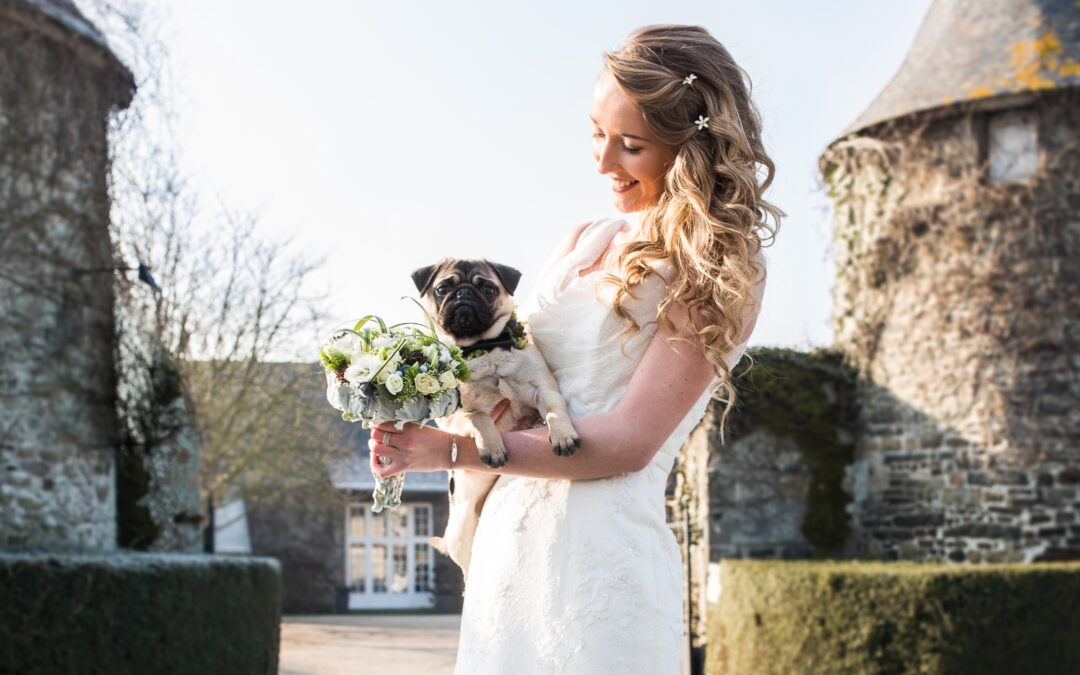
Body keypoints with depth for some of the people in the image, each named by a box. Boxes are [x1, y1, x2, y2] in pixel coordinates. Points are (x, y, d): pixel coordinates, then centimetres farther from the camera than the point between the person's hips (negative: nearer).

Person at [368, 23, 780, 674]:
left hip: (599, 559, -6)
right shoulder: (585, 242, 14)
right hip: (509, 540, 6)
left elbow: (628, 442, -15)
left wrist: (452, 451, -17)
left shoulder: (720, 273, -7)